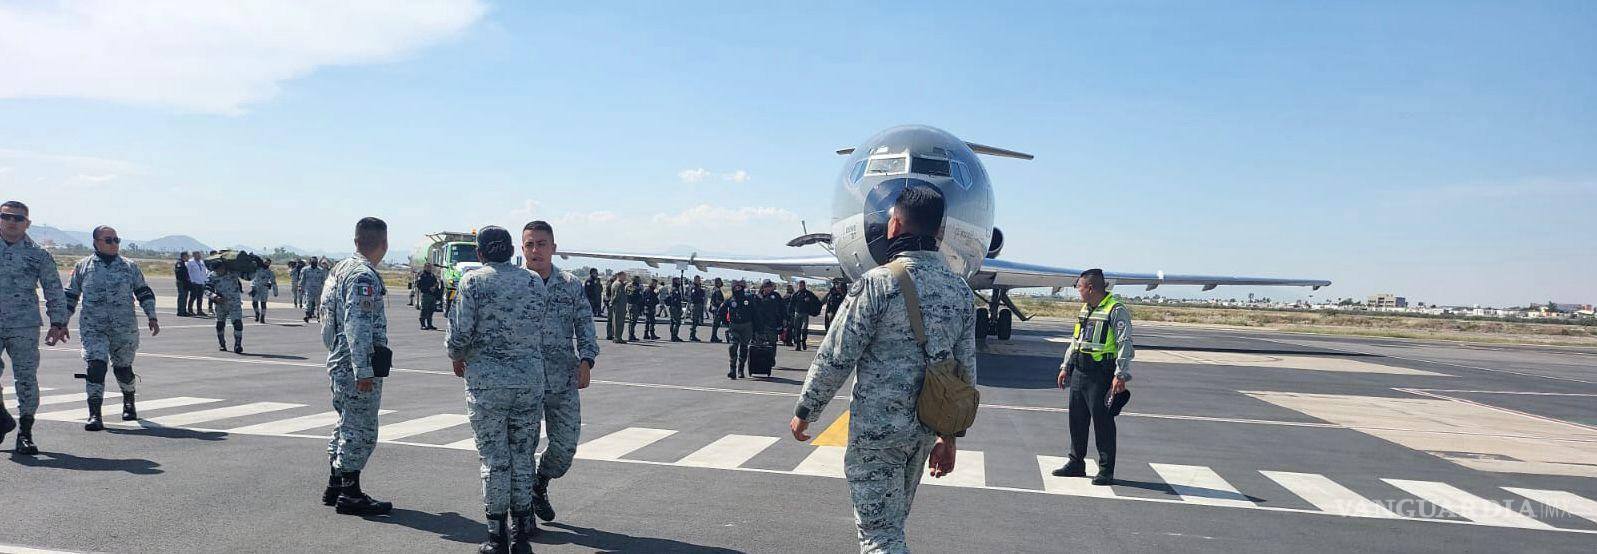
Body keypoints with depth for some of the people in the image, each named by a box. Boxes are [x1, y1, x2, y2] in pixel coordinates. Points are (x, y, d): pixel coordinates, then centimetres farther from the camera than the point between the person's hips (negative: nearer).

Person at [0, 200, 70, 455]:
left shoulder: (39, 255, 6)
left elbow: (54, 290, 7)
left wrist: (58, 322, 2)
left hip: (25, 327, -1)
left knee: (26, 378, 0)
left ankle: (25, 433, 9)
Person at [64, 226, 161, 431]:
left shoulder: (130, 267, 8)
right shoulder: (82, 267, 7)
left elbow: (144, 292, 12)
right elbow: (70, 297, 13)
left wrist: (151, 317, 3)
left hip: (125, 328, 1)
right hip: (93, 328, -1)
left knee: (123, 368, 12)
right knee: (96, 366, -16)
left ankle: (129, 402, 39)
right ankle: (94, 415, -13)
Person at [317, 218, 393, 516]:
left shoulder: (340, 268, 14)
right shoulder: (364, 276, -18)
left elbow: (326, 312, 20)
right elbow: (358, 325, -24)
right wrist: (364, 370, -25)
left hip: (339, 361, 10)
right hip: (357, 366, -10)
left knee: (347, 425, 19)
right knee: (361, 430, -2)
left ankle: (335, 487, 28)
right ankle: (350, 495, 4)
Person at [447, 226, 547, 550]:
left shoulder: (472, 282, -5)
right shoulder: (535, 283, 6)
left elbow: (461, 332, -9)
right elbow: (542, 332, 7)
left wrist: (457, 358, 10)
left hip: (486, 380, -3)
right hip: (530, 380, 3)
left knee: (494, 459, 4)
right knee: (523, 455, 11)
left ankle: (498, 534, 8)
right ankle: (521, 529, 17)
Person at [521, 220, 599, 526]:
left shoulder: (571, 286, 6)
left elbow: (585, 326, 8)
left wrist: (586, 360, -5)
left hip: (564, 382, 2)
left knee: (565, 446, 5)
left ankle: (539, 487, 33)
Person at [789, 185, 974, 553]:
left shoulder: (879, 282, -15)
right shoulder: (961, 291, 4)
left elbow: (835, 358, -14)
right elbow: (966, 372, 9)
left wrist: (804, 412, -1)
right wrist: (949, 436, 17)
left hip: (876, 429, -7)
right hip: (926, 428, 7)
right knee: (892, 522, 23)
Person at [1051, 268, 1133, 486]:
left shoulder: (1116, 310, -11)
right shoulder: (1085, 309, 16)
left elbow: (1125, 344, -15)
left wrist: (1121, 375, -21)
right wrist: (1066, 366, 22)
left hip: (1101, 374, -8)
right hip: (1079, 370, 8)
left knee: (1103, 422, -2)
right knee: (1077, 419, 12)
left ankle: (1106, 470, 6)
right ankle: (1076, 463, 23)